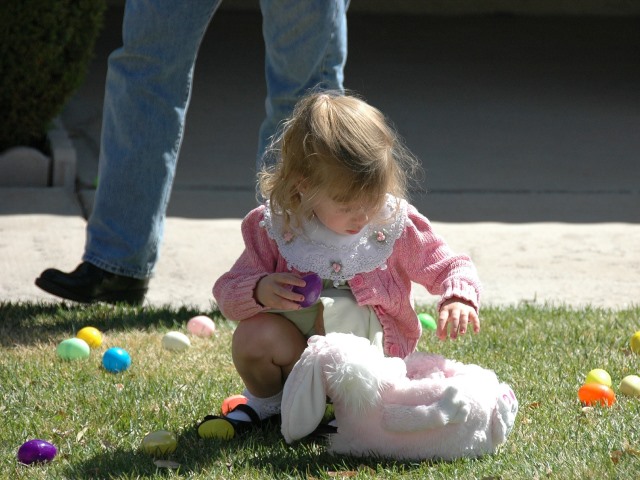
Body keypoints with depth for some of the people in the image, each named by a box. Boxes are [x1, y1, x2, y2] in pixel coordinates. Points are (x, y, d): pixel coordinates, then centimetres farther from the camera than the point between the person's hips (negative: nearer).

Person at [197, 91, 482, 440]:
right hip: (297, 351, 1)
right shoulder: (277, 229, -8)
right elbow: (227, 291, -2)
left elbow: (451, 267, 1)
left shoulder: (395, 224, -7)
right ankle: (266, 401, 5)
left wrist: (459, 298, -22)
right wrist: (259, 291, -25)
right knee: (252, 336, -26)